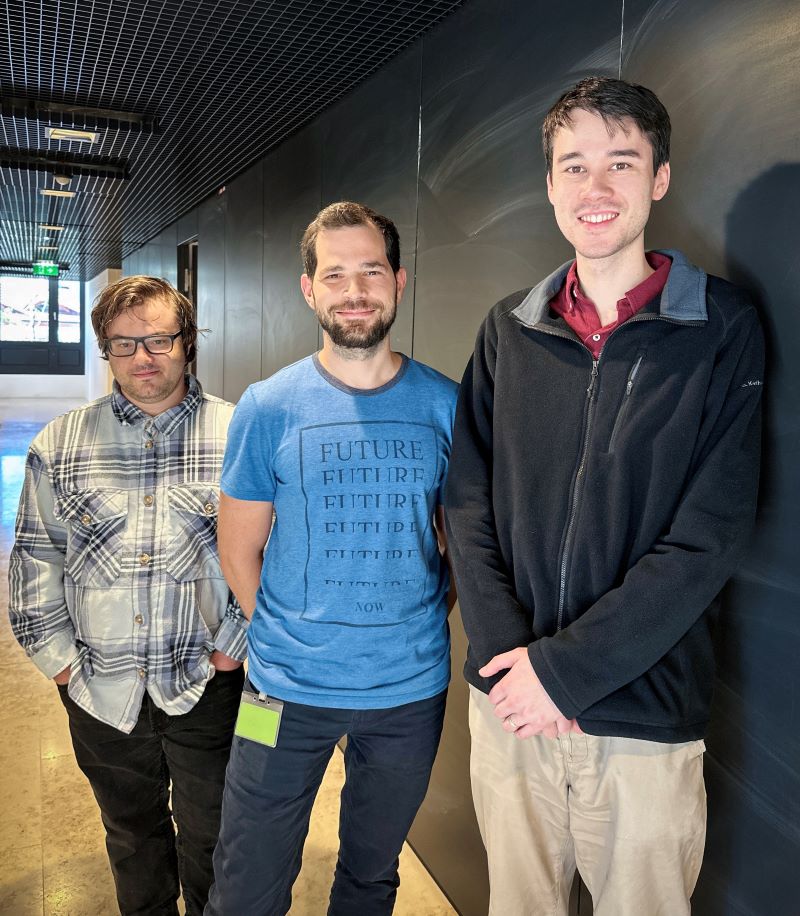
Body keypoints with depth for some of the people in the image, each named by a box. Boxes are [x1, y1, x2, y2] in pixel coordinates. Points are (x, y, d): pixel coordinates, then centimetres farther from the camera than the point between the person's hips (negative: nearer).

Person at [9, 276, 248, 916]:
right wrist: (58, 656, 2)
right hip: (103, 691, 3)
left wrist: (237, 644, -8)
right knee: (131, 837, 23)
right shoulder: (59, 445, 2)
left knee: (211, 840, 14)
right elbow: (35, 559, 6)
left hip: (209, 686, -2)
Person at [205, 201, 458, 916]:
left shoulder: (445, 405, -4)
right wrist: (292, 641, -3)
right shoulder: (269, 407, -7)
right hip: (288, 692, -1)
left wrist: (421, 627, -3)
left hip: (412, 692, 1)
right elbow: (239, 549, 0)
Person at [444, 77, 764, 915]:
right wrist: (509, 649, -11)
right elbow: (468, 501, 1)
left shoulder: (722, 329, -6)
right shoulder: (510, 329, 2)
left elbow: (709, 536, -12)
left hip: (645, 715, -2)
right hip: (508, 702, 3)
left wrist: (569, 667, -15)